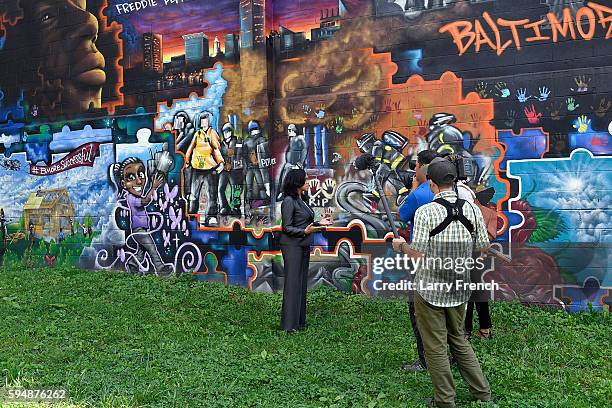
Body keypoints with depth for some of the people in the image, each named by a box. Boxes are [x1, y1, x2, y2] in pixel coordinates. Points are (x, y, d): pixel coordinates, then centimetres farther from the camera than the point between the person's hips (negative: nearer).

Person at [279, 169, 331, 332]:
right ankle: (289, 324, 2)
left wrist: (320, 223, 13)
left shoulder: (302, 200, 14)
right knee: (292, 283, -5)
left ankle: (299, 321, 21)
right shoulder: (289, 201, -13)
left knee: (302, 283, 12)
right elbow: (287, 228, -15)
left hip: (303, 246, 9)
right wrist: (305, 231, -26)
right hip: (292, 246, -9)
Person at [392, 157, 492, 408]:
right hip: (459, 288, 5)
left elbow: (419, 253, -18)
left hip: (430, 289, -5)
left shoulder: (425, 211, -16)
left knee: (435, 347, 9)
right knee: (458, 340, 23)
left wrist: (401, 246, 1)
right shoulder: (472, 209, -2)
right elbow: (484, 248, 4)